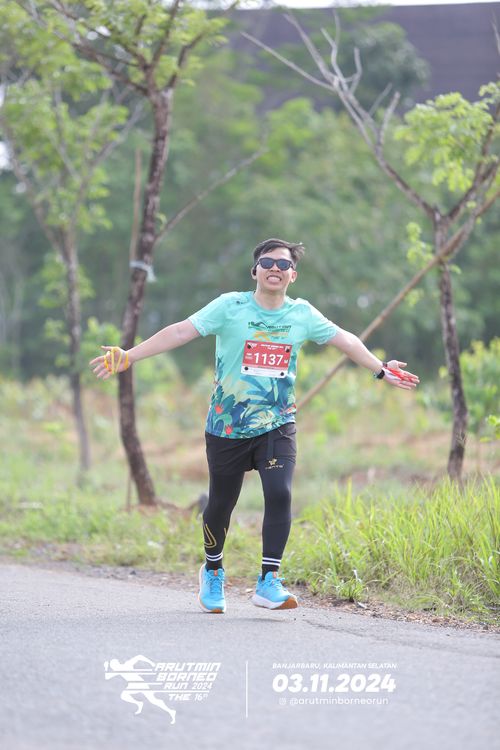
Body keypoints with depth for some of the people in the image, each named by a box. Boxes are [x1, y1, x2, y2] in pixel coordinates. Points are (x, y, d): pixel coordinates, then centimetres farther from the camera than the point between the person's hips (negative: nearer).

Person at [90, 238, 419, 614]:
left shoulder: (302, 314, 2)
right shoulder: (231, 307, -8)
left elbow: (344, 339, 15)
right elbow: (180, 332, -13)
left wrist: (381, 369, 19)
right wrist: (129, 356, -20)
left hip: (277, 425, 2)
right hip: (227, 425, -2)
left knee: (280, 495, -18)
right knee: (221, 503, 8)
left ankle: (269, 582, -11)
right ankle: (213, 572, 34)